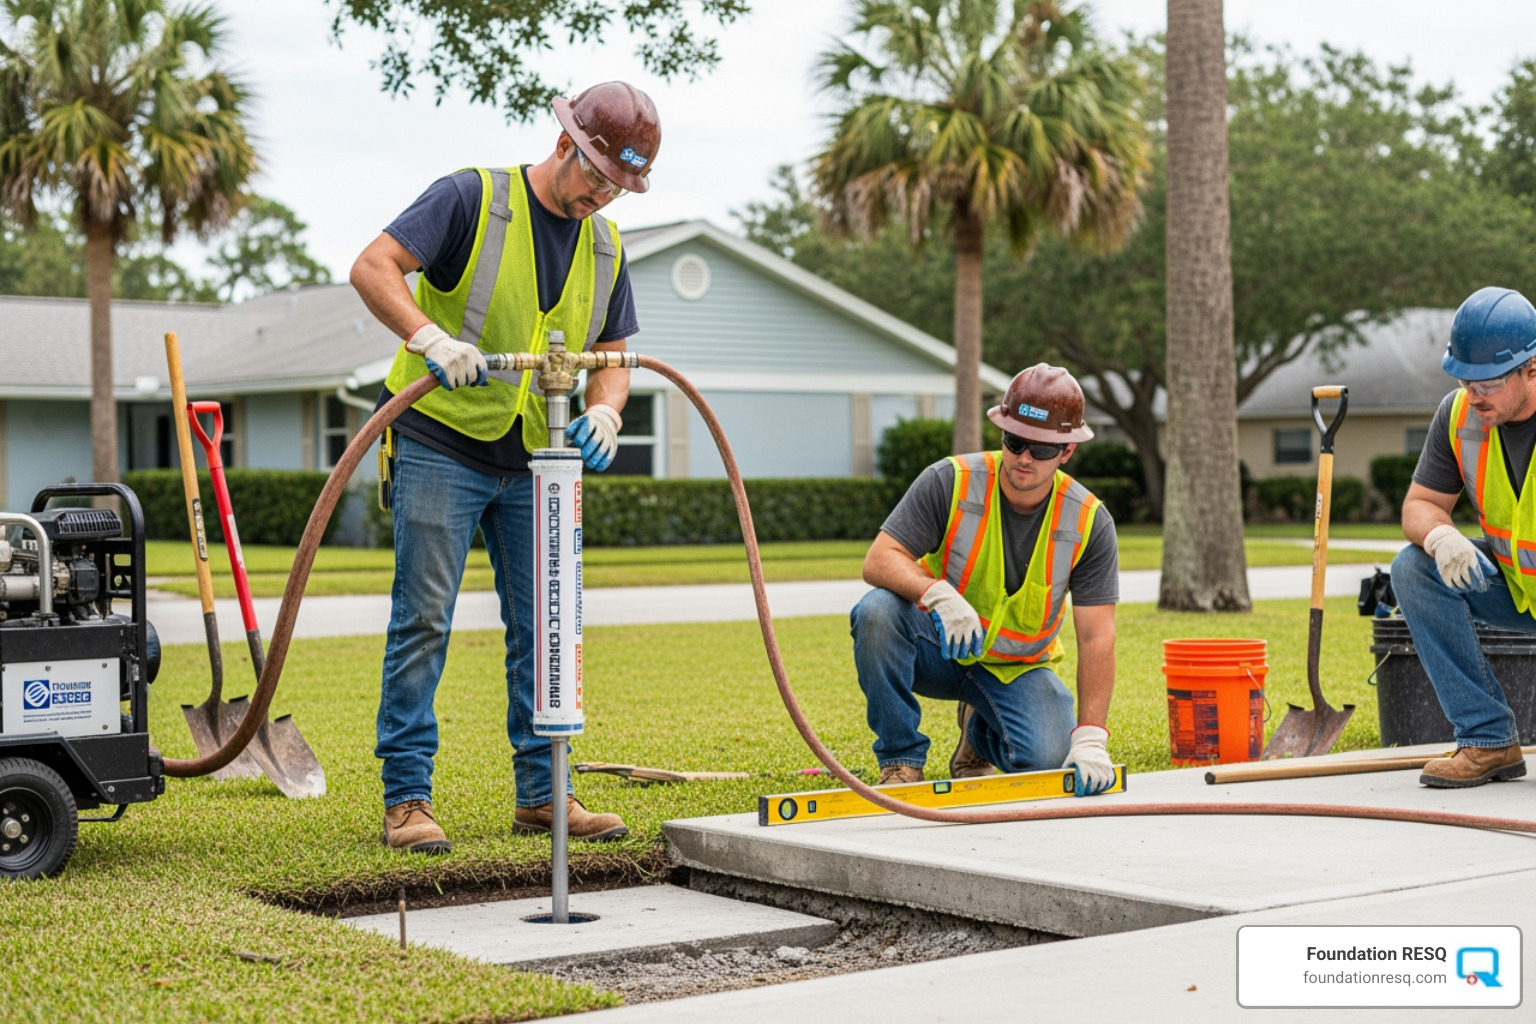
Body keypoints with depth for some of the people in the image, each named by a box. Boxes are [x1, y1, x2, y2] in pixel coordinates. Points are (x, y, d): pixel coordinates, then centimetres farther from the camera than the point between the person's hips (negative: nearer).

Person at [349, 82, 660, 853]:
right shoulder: (473, 198, -10)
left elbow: (611, 356, 12)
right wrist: (430, 336, -35)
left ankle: (542, 794, 17)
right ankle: (406, 798, 1)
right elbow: (373, 267, -18)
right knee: (422, 622, -4)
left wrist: (603, 411, -11)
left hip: (534, 458, 6)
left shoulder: (605, 249, 9)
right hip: (442, 445, -6)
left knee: (543, 626, 8)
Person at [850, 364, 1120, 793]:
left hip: (1017, 667, 2)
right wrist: (938, 593, -43)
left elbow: (1096, 637, -14)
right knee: (877, 611, -33)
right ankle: (901, 760, -16)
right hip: (938, 646, -1)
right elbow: (879, 561, -22)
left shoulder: (1090, 523, -13)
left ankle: (981, 730, 14)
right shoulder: (950, 481, -16)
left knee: (1048, 758, -25)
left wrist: (1091, 738, -25)